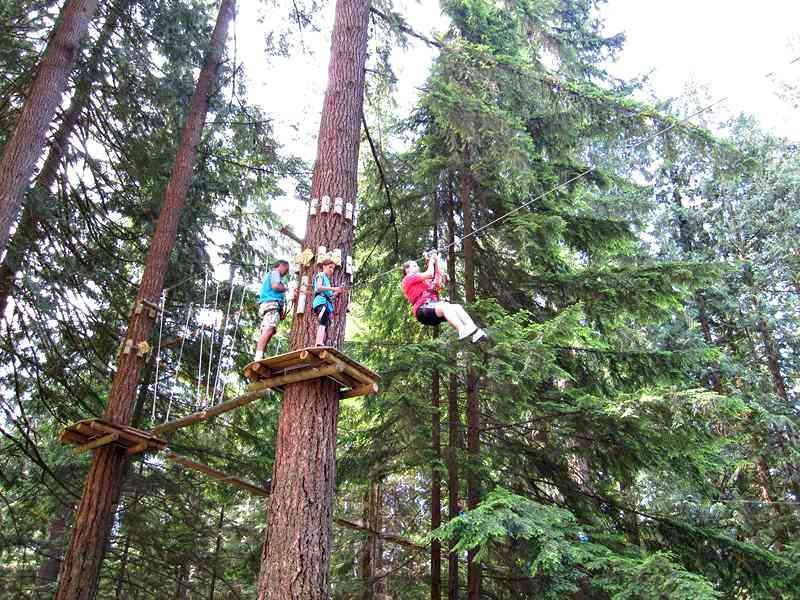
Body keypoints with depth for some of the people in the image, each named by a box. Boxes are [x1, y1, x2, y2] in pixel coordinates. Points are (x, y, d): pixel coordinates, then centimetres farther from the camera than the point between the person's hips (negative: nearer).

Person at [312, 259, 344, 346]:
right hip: (321, 300, -9)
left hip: (327, 303, 9)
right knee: (323, 323, -26)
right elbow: (319, 287, -11)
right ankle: (319, 344, -40)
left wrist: (337, 292, 13)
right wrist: (333, 288, -14)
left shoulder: (327, 279, 31)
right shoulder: (321, 275, 9)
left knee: (325, 326, -2)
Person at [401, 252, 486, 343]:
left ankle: (476, 332, -38)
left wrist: (436, 262, 26)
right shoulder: (408, 278, 10)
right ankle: (462, 331, -55)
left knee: (457, 307, -18)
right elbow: (429, 274, -2)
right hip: (422, 309, -8)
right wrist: (431, 261, 15)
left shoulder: (422, 281, 36)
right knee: (445, 306, -35)